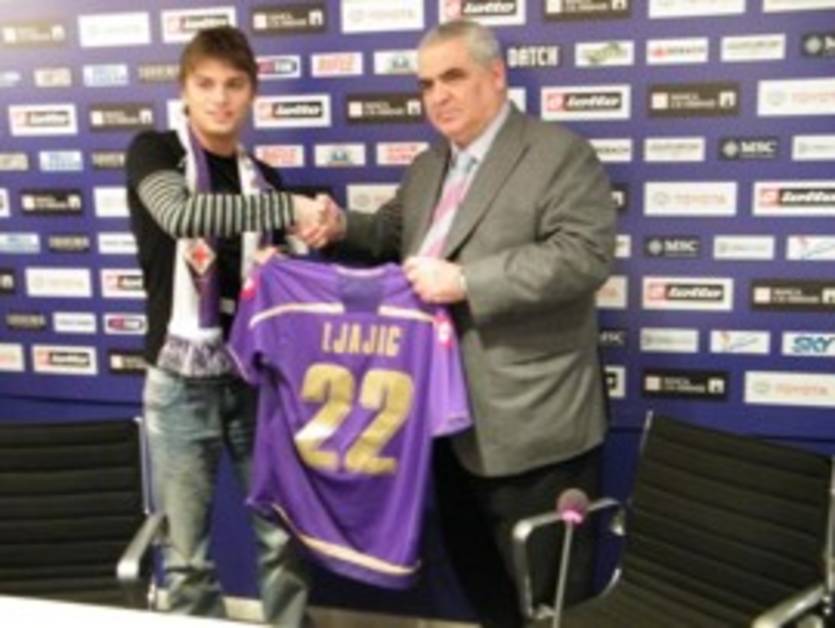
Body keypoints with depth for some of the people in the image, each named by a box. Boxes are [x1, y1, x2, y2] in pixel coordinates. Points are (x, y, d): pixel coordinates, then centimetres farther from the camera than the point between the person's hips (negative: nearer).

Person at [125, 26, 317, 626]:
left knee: (283, 536, 9)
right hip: (182, 381, -3)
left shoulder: (262, 179, 9)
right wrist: (290, 207, -25)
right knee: (188, 553, 6)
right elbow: (181, 215, -26)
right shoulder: (153, 152, -3)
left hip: (255, 376, 4)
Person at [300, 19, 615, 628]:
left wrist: (465, 281, -25)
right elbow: (394, 234, 28)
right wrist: (343, 228, 6)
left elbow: (586, 253, -22)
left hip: (533, 422, -8)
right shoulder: (427, 167, 15)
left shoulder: (560, 154, -10)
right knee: (474, 568, 23)